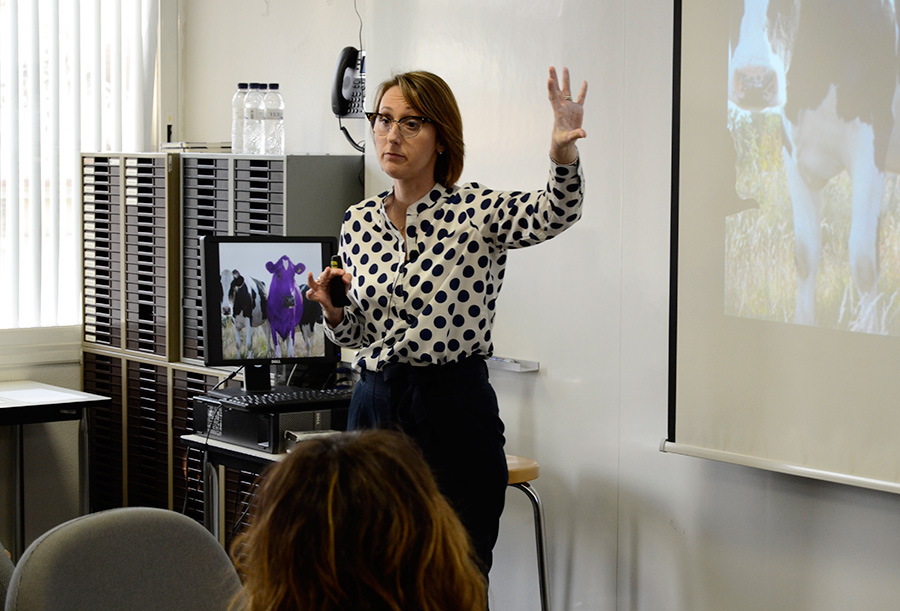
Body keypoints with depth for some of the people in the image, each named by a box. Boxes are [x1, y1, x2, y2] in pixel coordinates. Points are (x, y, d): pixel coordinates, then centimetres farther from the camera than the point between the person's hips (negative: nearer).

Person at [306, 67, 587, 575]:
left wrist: (563, 153, -46)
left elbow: (556, 213, -26)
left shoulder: (477, 213, -6)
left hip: (455, 410, -4)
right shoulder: (359, 223, 9)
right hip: (374, 405, 4)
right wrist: (333, 309, -4)